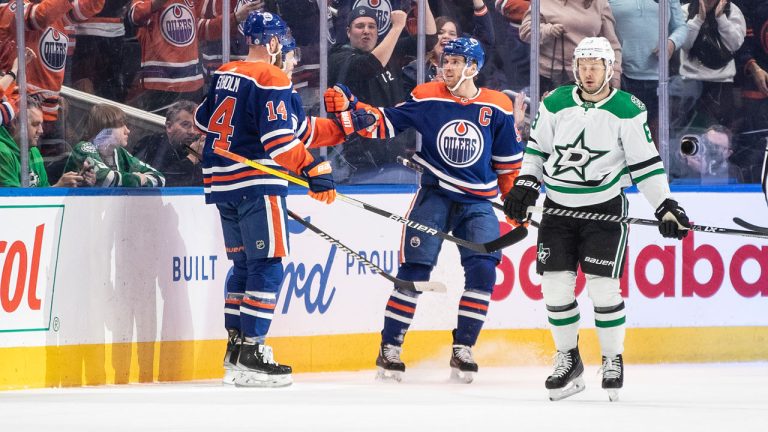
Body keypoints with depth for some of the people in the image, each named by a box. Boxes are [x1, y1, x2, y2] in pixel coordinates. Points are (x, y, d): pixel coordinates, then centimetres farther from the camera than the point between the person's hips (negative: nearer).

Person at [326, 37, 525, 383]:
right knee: (415, 267, -9)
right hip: (434, 196, -1)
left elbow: (508, 160, 9)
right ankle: (390, 348, -2)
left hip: (477, 203, 1)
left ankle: (462, 350, 0)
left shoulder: (498, 108, 0)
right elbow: (386, 123, 1)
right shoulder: (427, 98, -1)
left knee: (482, 270, -13)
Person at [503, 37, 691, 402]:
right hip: (558, 206, 3)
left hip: (605, 206, -3)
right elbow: (537, 149, 13)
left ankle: (613, 361, 7)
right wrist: (524, 186, 3)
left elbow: (646, 163, -5)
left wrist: (665, 206, -10)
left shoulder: (627, 111, -7)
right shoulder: (555, 104, 2)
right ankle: (568, 361, 14)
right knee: (555, 286, -1)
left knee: (602, 287, -9)